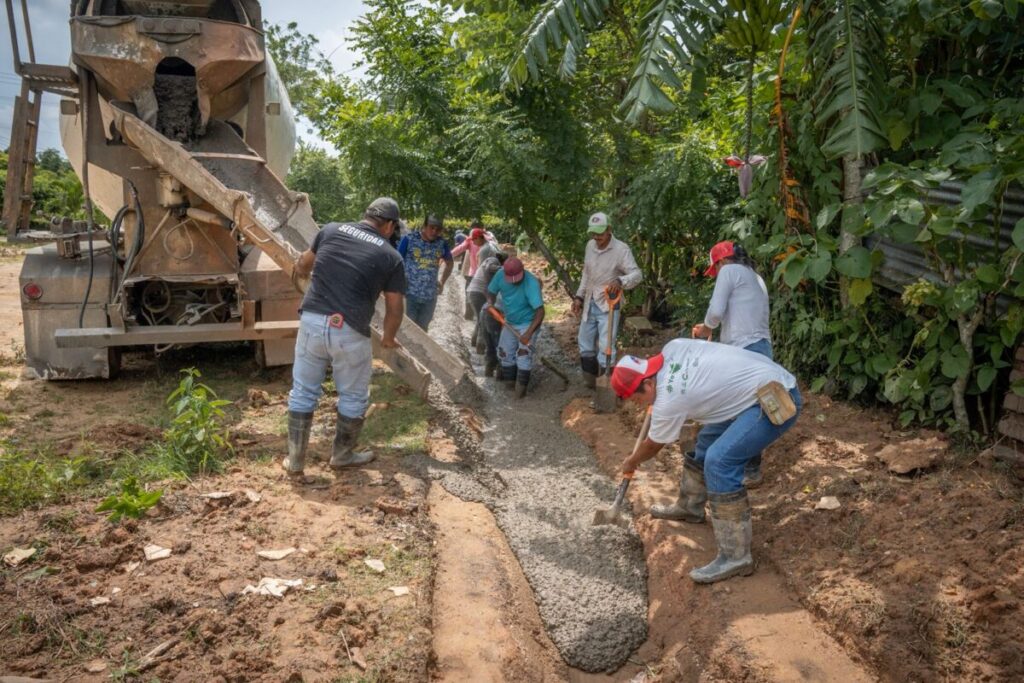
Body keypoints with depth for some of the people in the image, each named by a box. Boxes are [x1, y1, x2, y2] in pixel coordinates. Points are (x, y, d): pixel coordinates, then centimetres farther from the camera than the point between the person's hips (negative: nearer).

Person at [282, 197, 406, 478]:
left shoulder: (331, 230, 9)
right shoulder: (391, 257, 3)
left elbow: (304, 263, 26)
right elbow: (395, 308, 8)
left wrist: (301, 272, 50)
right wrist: (388, 338, 27)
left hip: (312, 321, 3)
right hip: (350, 331, -3)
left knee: (303, 393, 16)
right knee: (353, 398, 19)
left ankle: (295, 461, 25)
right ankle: (342, 455, 34)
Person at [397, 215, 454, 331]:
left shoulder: (442, 243, 1)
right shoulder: (409, 239, -9)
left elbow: (450, 262, 18)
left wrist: (442, 282, 14)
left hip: (430, 295, 3)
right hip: (409, 293, -3)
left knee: (422, 329, 16)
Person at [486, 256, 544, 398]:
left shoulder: (531, 283, -32)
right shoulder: (500, 274, -17)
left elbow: (540, 311, -36)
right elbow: (491, 291, 2)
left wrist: (529, 333, -43)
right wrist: (490, 304, -20)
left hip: (528, 323, -6)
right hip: (510, 322, 6)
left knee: (523, 353, -17)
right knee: (504, 352, 12)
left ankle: (521, 387, -8)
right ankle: (509, 381, 30)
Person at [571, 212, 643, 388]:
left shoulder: (621, 249, -17)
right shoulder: (590, 245, 3)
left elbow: (637, 274, -24)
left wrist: (620, 281, -43)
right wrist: (579, 296, 10)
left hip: (609, 306, -7)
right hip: (590, 304, 7)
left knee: (605, 347, -10)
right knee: (585, 344, 17)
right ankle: (590, 382, 34)